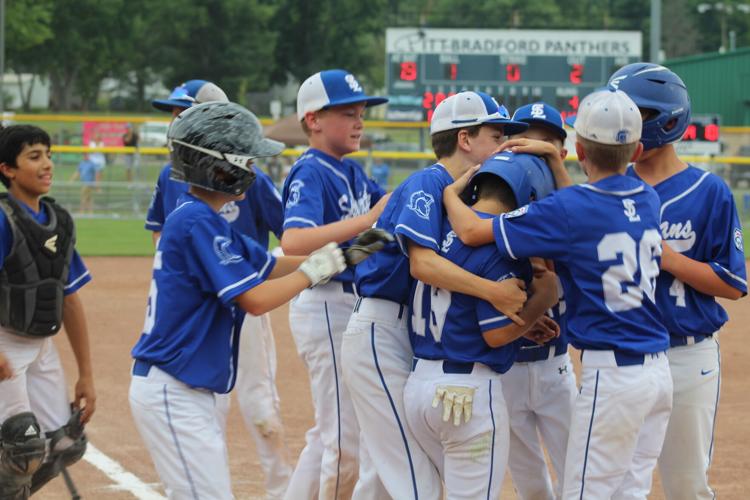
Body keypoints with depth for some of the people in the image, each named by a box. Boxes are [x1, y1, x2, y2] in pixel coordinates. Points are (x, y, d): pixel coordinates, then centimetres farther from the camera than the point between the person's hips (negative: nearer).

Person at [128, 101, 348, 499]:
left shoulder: (197, 217, 13)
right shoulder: (197, 222, -17)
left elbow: (269, 267, 18)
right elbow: (255, 299, -22)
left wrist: (339, 254, 6)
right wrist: (314, 270, -8)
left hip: (188, 391, 10)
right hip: (173, 392, -10)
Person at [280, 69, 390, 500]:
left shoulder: (353, 172, 13)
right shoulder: (310, 173, -14)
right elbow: (293, 242, -29)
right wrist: (367, 220, -31)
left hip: (354, 307, 9)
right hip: (325, 306, -9)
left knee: (330, 434, 18)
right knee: (346, 441, -4)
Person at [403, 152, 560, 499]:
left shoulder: (443, 231, 8)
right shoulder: (499, 245, -16)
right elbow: (496, 335, -16)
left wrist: (522, 322, 13)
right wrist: (543, 300, -2)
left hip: (418, 381, 8)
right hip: (469, 392, -8)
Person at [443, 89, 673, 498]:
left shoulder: (570, 208, -13)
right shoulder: (648, 200, 7)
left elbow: (472, 230, -12)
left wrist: (450, 192, 6)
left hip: (612, 377, -7)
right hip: (659, 372, 7)